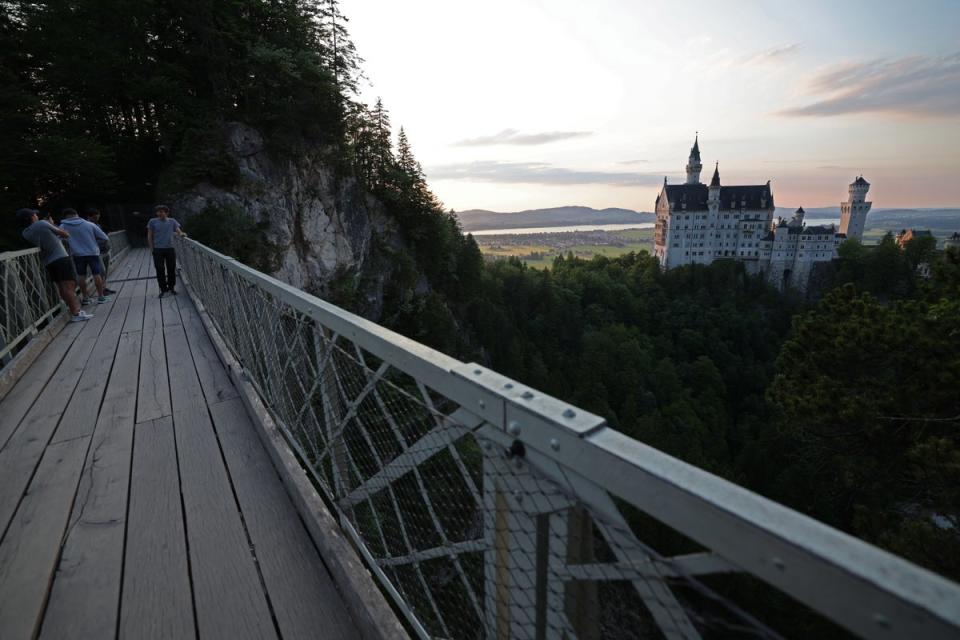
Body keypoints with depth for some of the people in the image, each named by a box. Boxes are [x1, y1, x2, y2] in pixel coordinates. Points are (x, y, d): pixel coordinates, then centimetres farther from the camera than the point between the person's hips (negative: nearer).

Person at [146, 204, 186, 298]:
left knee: (171, 269, 5)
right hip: (158, 249, -1)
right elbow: (149, 236, 5)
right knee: (160, 270, 1)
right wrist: (152, 249, -1)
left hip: (170, 248, 1)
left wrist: (181, 234, -23)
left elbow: (178, 231, 2)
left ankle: (171, 287, 19)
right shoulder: (153, 222, 2)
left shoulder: (172, 221, 6)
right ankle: (163, 289, 11)